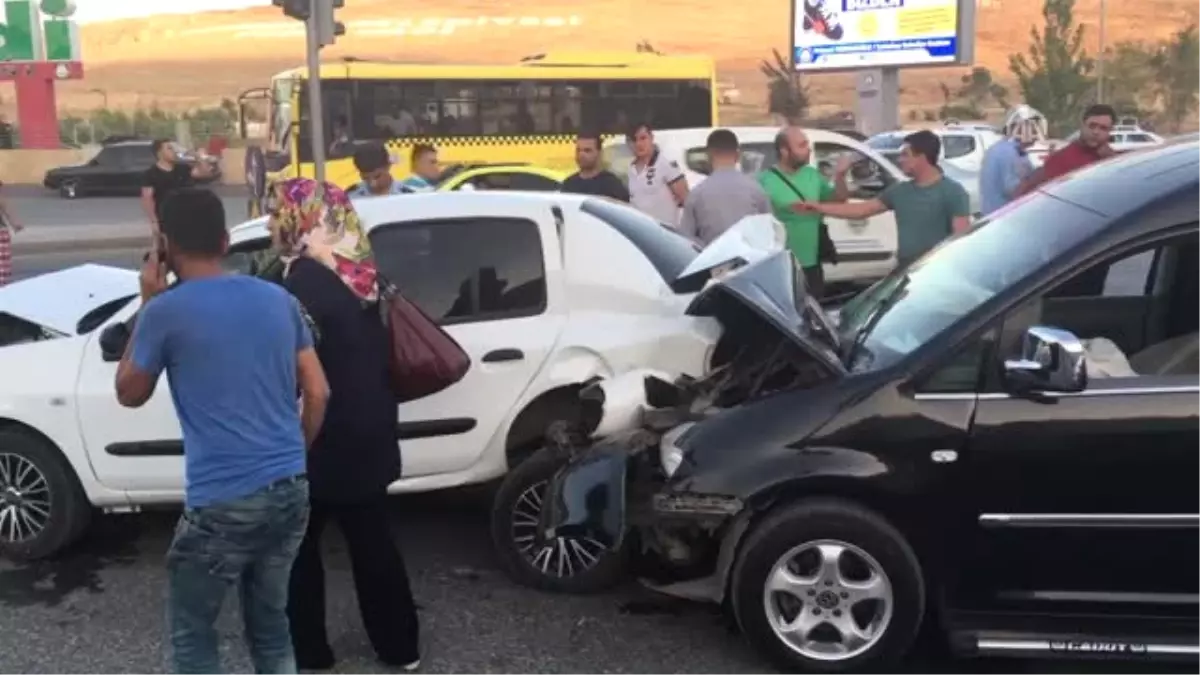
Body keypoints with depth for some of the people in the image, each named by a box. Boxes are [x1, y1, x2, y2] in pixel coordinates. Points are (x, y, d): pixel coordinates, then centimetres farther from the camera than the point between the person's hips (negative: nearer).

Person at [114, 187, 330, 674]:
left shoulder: (167, 311, -9)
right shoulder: (279, 299, 5)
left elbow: (129, 394, 8)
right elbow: (318, 393, 8)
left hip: (222, 503, -5)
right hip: (289, 490, 5)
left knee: (191, 634, 14)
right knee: (269, 621, 21)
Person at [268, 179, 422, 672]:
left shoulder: (307, 277, -18)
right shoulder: (359, 268, 4)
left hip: (327, 436, -7)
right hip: (369, 429, 7)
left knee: (297, 542, 11)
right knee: (372, 538, 17)